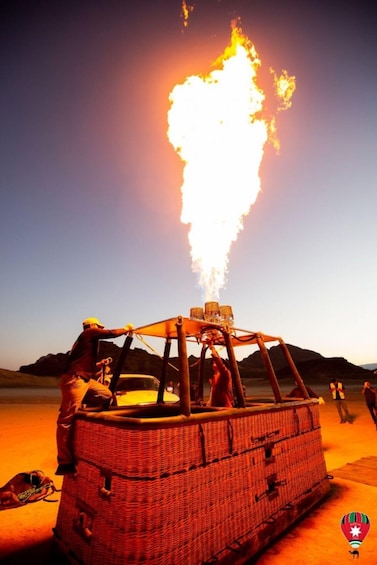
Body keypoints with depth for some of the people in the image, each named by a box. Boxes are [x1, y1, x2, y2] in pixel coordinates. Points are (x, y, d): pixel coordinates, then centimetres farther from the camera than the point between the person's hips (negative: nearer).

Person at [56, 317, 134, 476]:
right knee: (66, 420, -6)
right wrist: (127, 329, 7)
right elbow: (112, 333, -8)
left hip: (85, 380, 10)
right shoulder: (89, 332, -1)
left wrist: (100, 364, 19)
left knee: (107, 395, 15)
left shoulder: (88, 339, 24)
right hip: (74, 380, -10)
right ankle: (65, 463, -3)